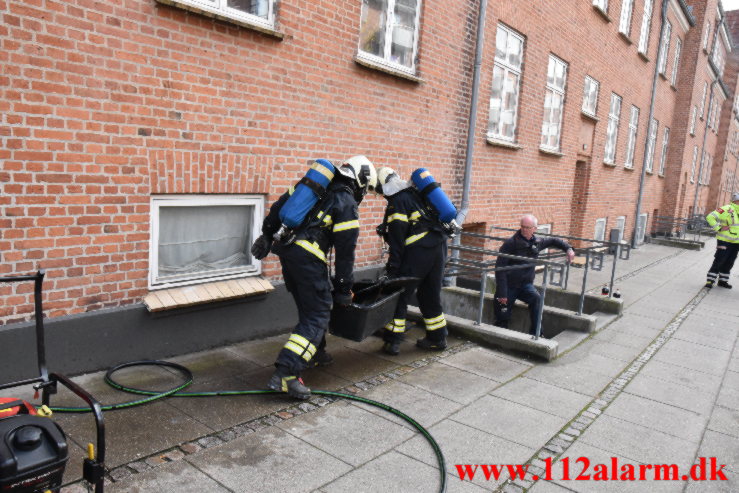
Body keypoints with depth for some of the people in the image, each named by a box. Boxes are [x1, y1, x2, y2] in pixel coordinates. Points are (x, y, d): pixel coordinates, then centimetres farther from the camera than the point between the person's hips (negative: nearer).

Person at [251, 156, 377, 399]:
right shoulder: (347, 205, -3)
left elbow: (279, 205, 14)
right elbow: (345, 252, -4)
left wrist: (267, 234, 19)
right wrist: (344, 289, 3)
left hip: (286, 249, 8)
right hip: (308, 257, -8)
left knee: (309, 307, 23)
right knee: (317, 317, -3)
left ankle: (315, 353, 38)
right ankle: (285, 374, -12)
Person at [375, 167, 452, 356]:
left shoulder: (398, 201, -7)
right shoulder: (414, 193, 18)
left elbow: (397, 236, -12)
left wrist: (393, 265, -11)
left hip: (419, 251, -8)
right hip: (439, 247, 8)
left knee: (399, 296, 1)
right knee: (431, 295, 17)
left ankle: (393, 341, 3)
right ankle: (437, 339, 25)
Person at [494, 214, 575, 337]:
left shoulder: (537, 242, 2)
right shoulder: (510, 243, -15)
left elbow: (553, 241, 23)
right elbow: (500, 268, -17)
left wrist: (568, 249, 2)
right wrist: (502, 293, -22)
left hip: (525, 284, 3)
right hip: (509, 284, -3)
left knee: (536, 298, -26)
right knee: (503, 318, -4)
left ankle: (535, 333, -19)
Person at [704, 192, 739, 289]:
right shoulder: (727, 209, -14)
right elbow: (710, 217, -20)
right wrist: (719, 228, -18)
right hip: (724, 241, -7)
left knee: (729, 263, 12)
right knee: (719, 261, -6)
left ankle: (723, 280, 24)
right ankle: (710, 280, 1)